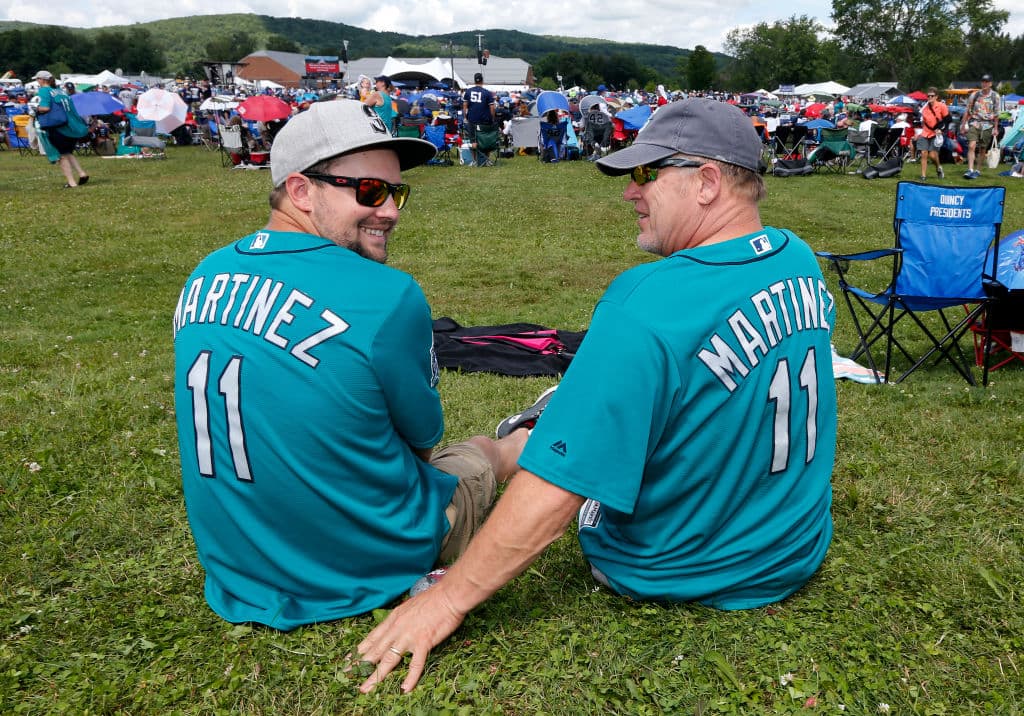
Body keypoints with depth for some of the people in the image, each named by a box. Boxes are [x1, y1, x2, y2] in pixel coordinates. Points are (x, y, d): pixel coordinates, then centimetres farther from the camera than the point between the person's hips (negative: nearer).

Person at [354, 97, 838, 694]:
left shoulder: (647, 306, -33)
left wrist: (448, 598, -23)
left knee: (516, 440, 16)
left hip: (678, 575, -6)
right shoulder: (801, 261, -8)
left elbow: (554, 489, -34)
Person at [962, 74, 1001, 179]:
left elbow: (996, 114, 6)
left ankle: (978, 170, 18)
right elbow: (967, 111, 7)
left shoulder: (995, 96, 3)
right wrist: (963, 125, 4)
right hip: (974, 123, -1)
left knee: (982, 150, 7)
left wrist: (995, 128, 3)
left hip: (987, 125, 1)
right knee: (971, 146, -16)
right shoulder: (974, 95, 3)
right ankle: (970, 170, -19)